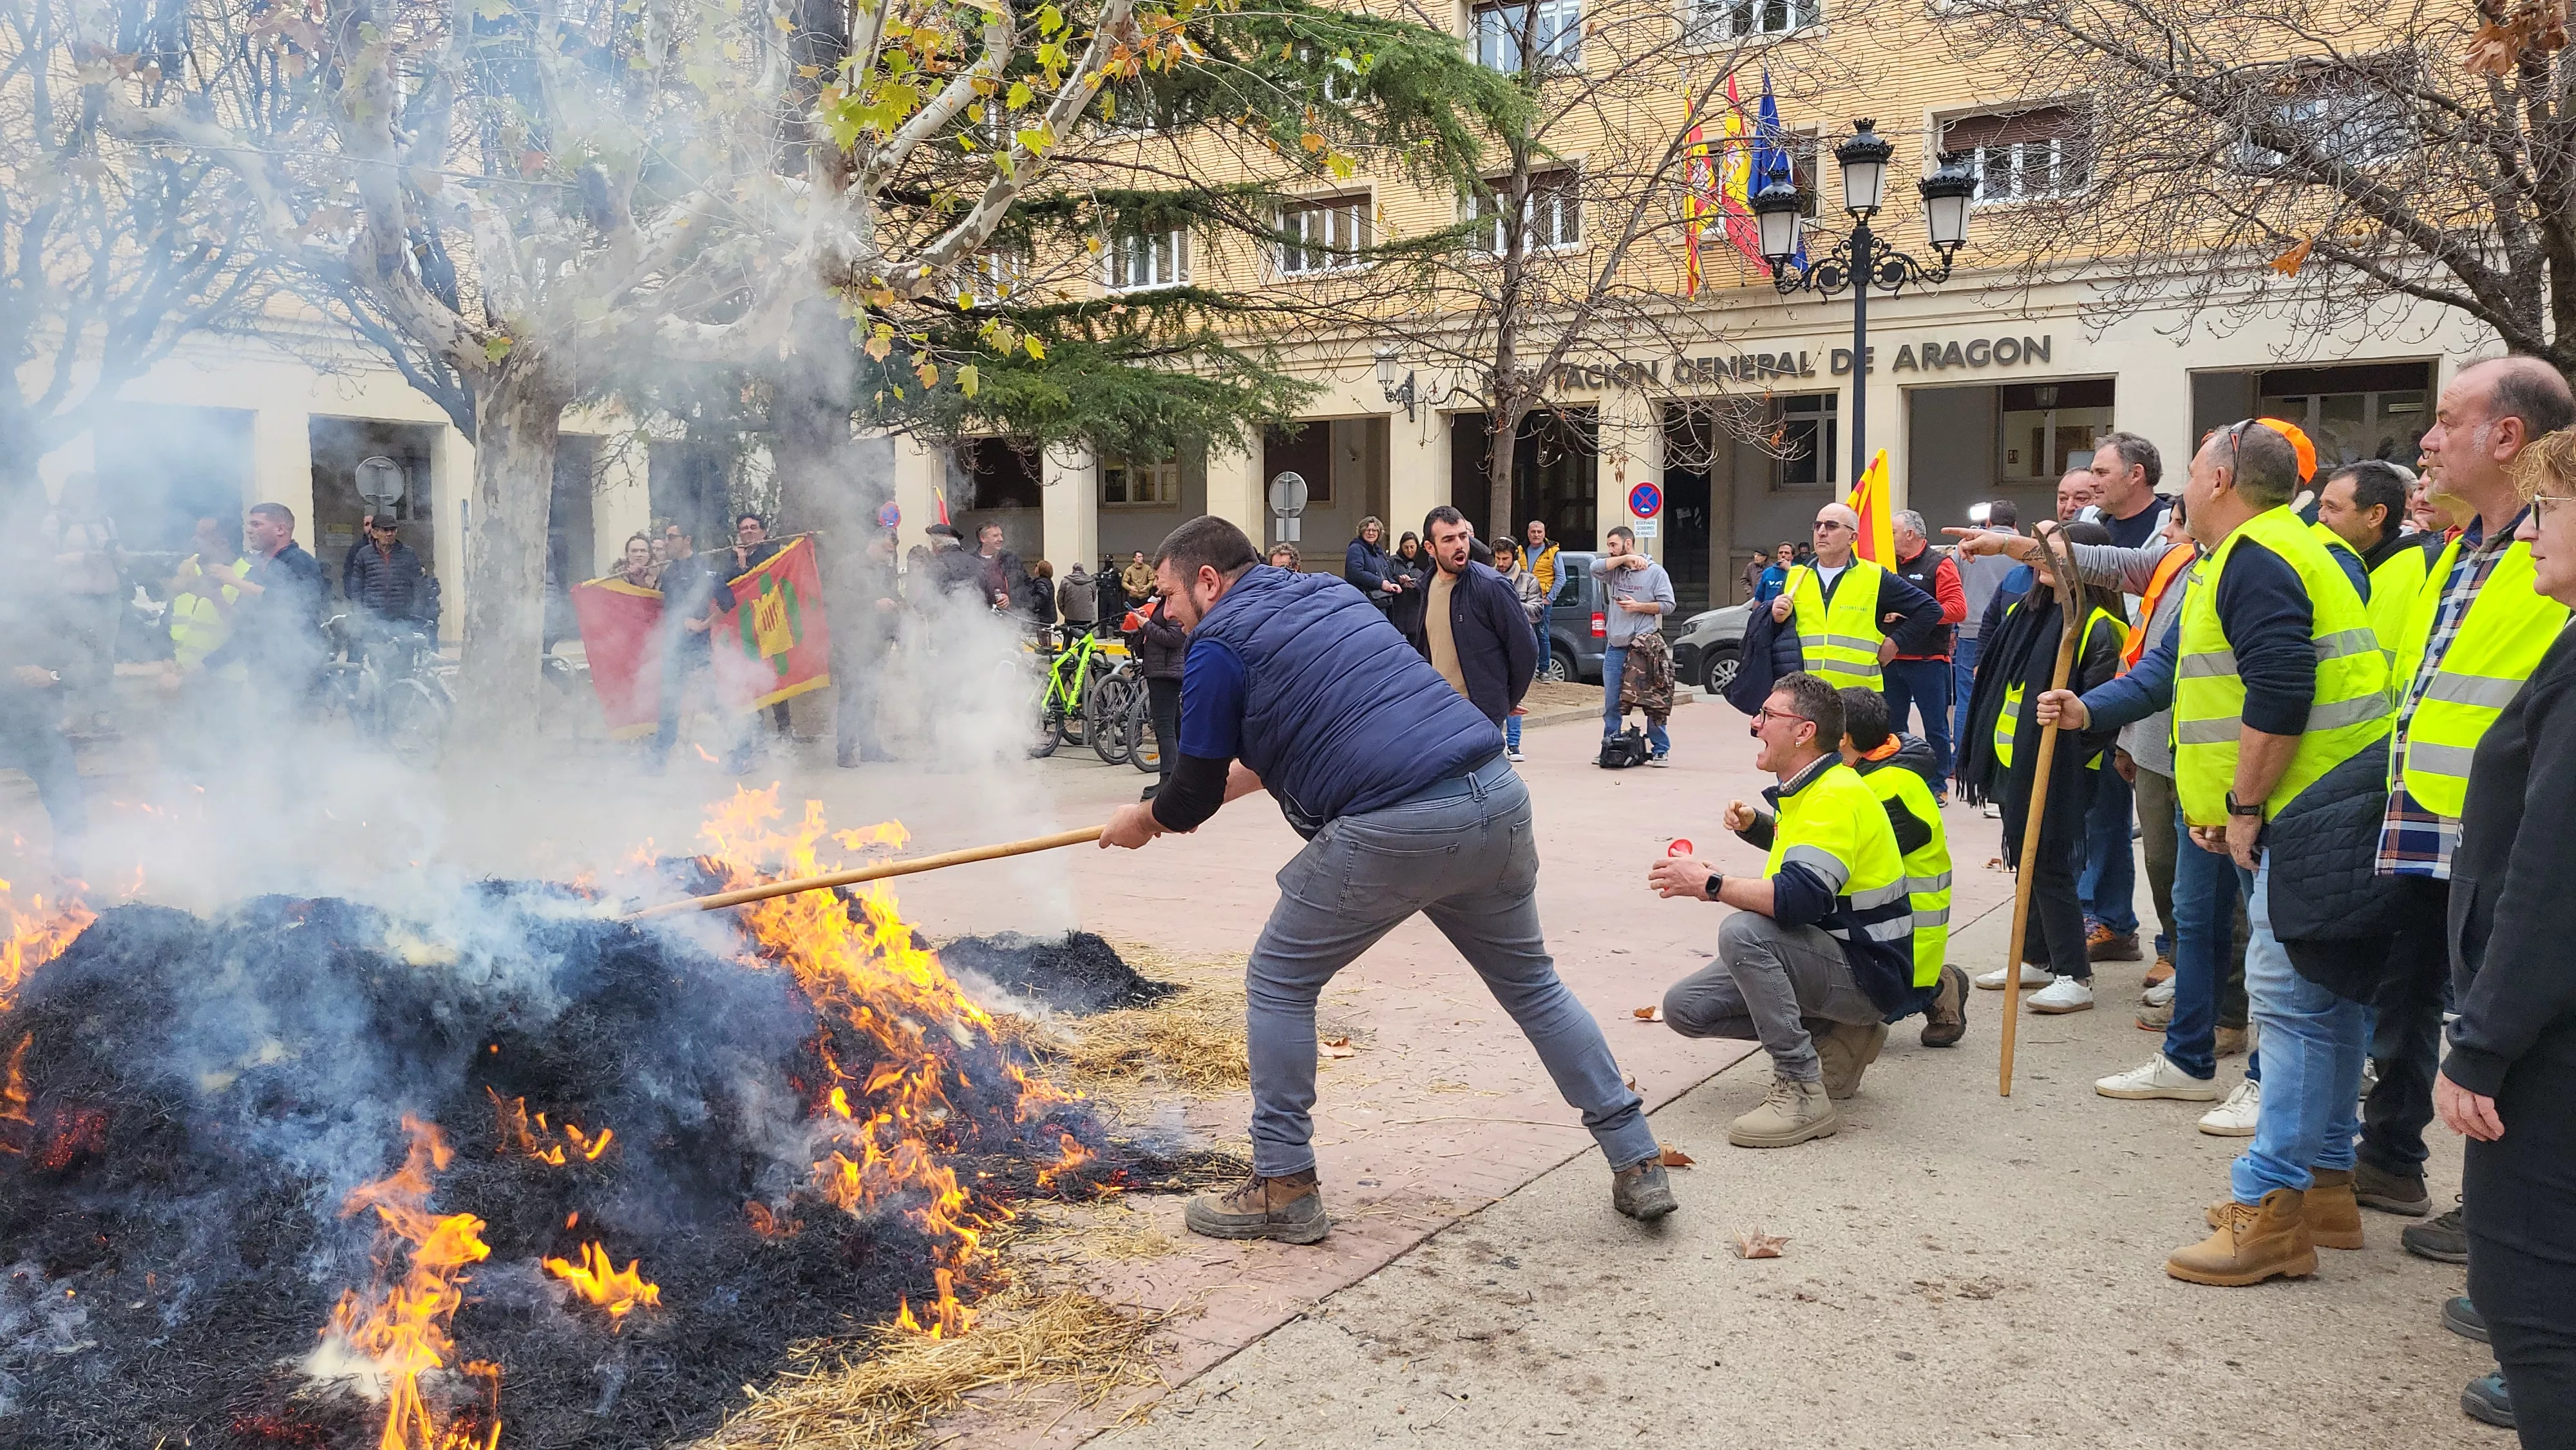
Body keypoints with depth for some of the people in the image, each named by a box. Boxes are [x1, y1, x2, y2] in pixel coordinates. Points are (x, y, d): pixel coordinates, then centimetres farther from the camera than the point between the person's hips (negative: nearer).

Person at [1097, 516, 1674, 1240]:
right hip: (1499, 795, 7)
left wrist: (1142, 820, 31)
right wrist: (1195, 796, 41)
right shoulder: (1329, 595, 25)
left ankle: (1284, 1187, 18)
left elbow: (1192, 798, 8)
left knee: (1279, 983, 13)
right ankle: (1639, 1165, 26)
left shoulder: (1218, 645, 3)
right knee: (1531, 981, 24)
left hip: (1395, 829, -7)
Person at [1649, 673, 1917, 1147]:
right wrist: (1751, 823, 11)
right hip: (1828, 957, 10)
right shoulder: (1804, 791, 9)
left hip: (1867, 974, -10)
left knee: (1743, 932, -35)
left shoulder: (1837, 796, -23)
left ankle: (1803, 1092, -26)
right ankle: (1835, 1039, 8)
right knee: (1684, 1006, 0)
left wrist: (1710, 884, -25)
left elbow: (1800, 898, -36)